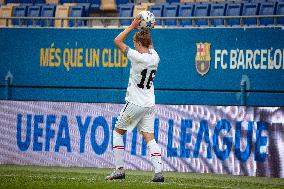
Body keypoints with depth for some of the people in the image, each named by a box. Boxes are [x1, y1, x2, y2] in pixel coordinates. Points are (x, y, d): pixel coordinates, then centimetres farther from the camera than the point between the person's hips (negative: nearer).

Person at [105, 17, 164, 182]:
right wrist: (146, 30, 17)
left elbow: (118, 41, -10)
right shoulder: (155, 57, 2)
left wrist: (132, 26, -5)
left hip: (135, 104, -6)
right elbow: (150, 46, 27)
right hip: (150, 105, 6)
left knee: (118, 132, 11)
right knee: (149, 137, 3)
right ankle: (158, 172, -10)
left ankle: (120, 169, 7)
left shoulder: (137, 57, -17)